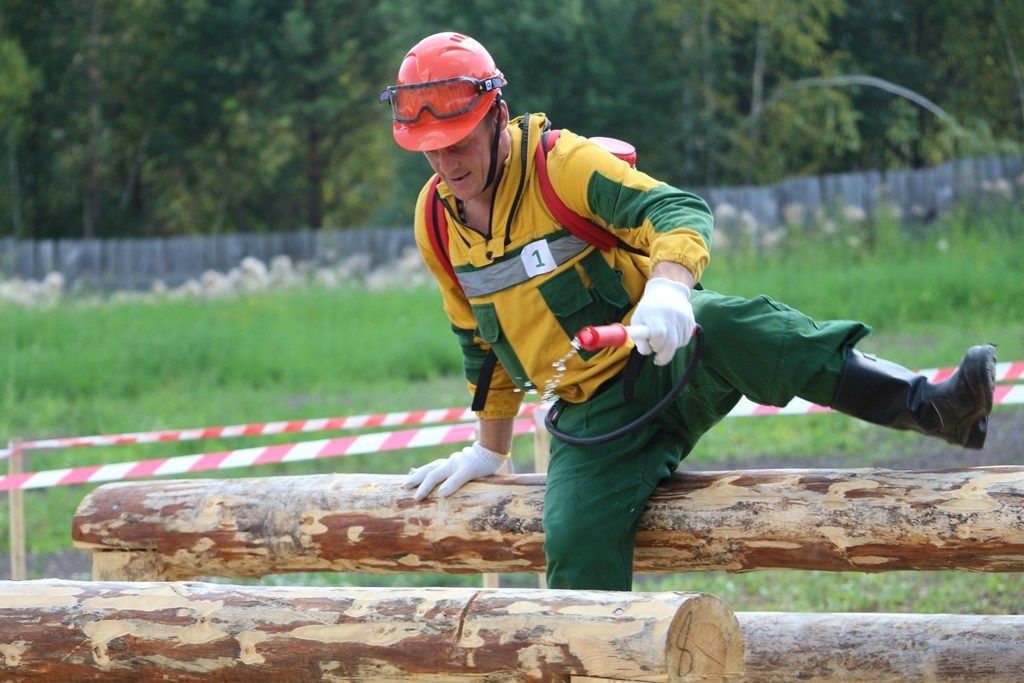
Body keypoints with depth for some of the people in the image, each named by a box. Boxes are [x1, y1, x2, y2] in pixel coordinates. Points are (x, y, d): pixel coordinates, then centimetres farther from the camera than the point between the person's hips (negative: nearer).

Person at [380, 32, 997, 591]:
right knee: (576, 540, -23)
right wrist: (490, 449, 27)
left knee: (722, 325, -39)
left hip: (671, 361, -5)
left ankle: (933, 405, -45)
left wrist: (668, 285, -50)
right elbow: (481, 341, 21)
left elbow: (677, 210, -28)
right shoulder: (436, 221, 5)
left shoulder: (560, 164, -12)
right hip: (594, 416, 5)